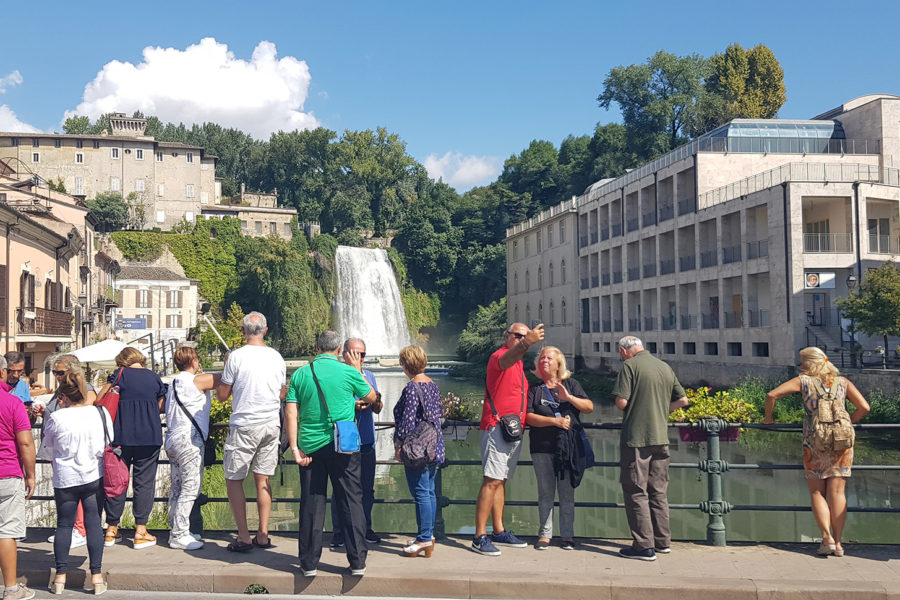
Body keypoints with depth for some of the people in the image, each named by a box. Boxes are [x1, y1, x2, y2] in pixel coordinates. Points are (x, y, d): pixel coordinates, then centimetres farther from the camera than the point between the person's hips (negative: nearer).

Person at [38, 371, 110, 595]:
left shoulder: (56, 418, -11)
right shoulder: (101, 413, -6)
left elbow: (45, 452, 3)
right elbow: (110, 445, 7)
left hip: (65, 479, -1)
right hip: (95, 476, 1)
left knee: (64, 525, 11)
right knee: (94, 523, 6)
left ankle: (60, 577, 16)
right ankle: (97, 576, 8)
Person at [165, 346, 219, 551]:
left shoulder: (174, 382, 18)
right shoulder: (197, 380, -8)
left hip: (172, 439, 9)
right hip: (189, 440, -9)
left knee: (177, 487, 13)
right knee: (190, 488, -6)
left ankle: (175, 531, 18)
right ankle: (179, 536, -5)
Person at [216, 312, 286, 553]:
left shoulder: (237, 356, -9)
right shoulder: (277, 357, 5)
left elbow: (222, 395, -3)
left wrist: (226, 368, 11)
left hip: (244, 426, -5)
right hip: (272, 424, 5)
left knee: (233, 479, 6)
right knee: (263, 478, 12)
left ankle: (244, 537, 3)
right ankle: (263, 535, 13)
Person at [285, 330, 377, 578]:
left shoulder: (300, 374, 2)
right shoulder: (348, 372, -3)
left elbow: (290, 413, -3)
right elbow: (371, 398, 12)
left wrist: (295, 448, -2)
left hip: (310, 446, 2)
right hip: (343, 446, -2)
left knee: (311, 504, 9)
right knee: (351, 502, 6)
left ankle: (309, 564, 14)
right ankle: (357, 562, 8)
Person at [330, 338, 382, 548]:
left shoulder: (369, 376, 13)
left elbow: (377, 409, 10)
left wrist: (376, 400, -13)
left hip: (367, 442, 5)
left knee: (367, 489, 10)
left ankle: (365, 528, 23)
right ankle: (338, 531, 12)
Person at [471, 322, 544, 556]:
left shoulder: (519, 363, 21)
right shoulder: (499, 356, -8)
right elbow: (507, 360, -35)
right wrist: (527, 343, -52)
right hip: (497, 428, -9)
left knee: (501, 481, 14)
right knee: (492, 481, -12)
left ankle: (499, 531, 20)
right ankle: (480, 537, -10)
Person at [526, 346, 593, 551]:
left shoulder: (571, 385, 12)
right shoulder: (534, 389, 8)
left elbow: (589, 407, 3)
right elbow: (529, 417, -3)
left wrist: (569, 398, -12)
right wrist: (555, 421, -13)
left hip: (569, 447, 0)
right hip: (543, 449, 0)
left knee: (567, 493, 2)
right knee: (545, 492, 3)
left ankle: (567, 535, 11)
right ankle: (545, 534, 12)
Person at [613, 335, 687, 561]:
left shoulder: (630, 366, -9)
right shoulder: (666, 367, 11)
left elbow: (621, 403, -14)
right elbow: (683, 400, 16)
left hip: (636, 438, -6)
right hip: (661, 438, 7)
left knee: (636, 492, 0)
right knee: (658, 491, 15)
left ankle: (644, 546, 0)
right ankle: (662, 542, 22)